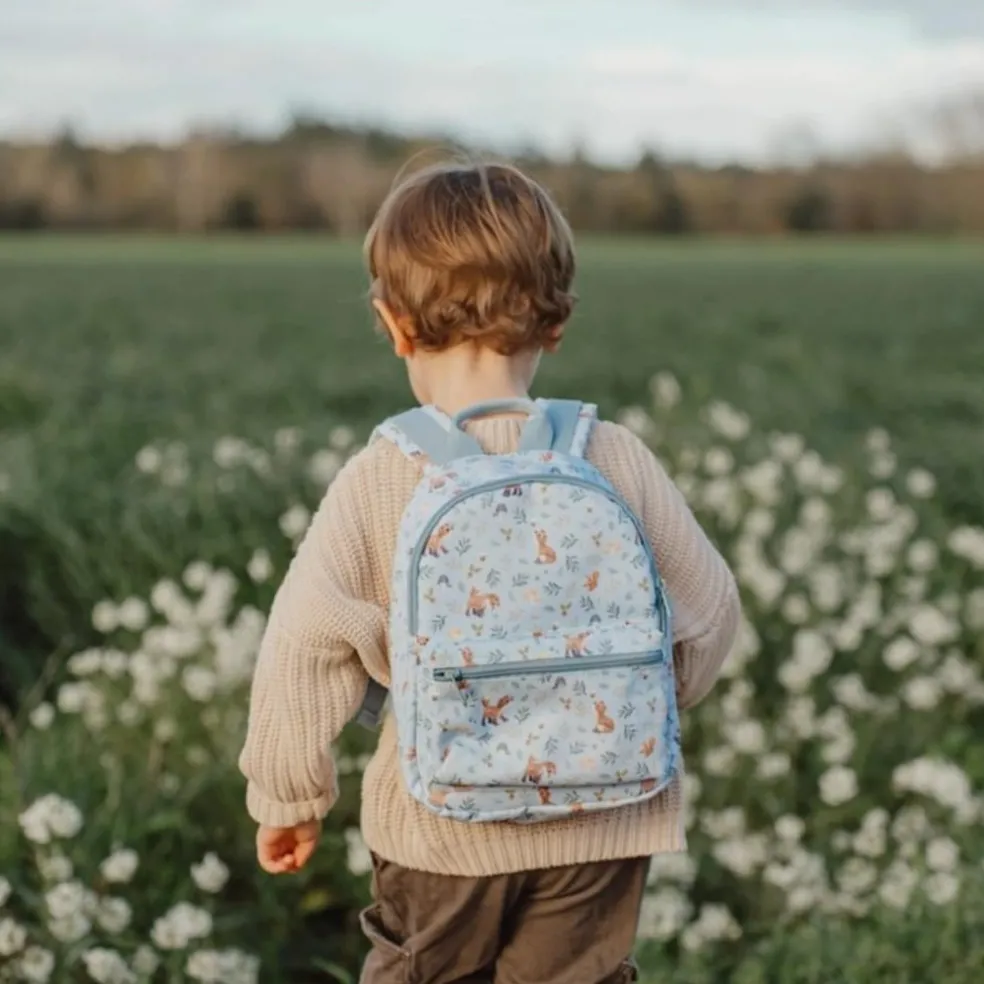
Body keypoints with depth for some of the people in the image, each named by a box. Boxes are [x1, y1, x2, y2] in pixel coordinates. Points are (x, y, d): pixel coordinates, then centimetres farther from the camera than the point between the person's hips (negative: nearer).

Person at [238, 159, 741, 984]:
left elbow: (306, 647, -11)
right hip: (600, 824, 1)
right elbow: (707, 610, 1)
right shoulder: (617, 460, -9)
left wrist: (290, 796, 3)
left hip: (441, 828, -1)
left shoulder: (377, 481, -13)